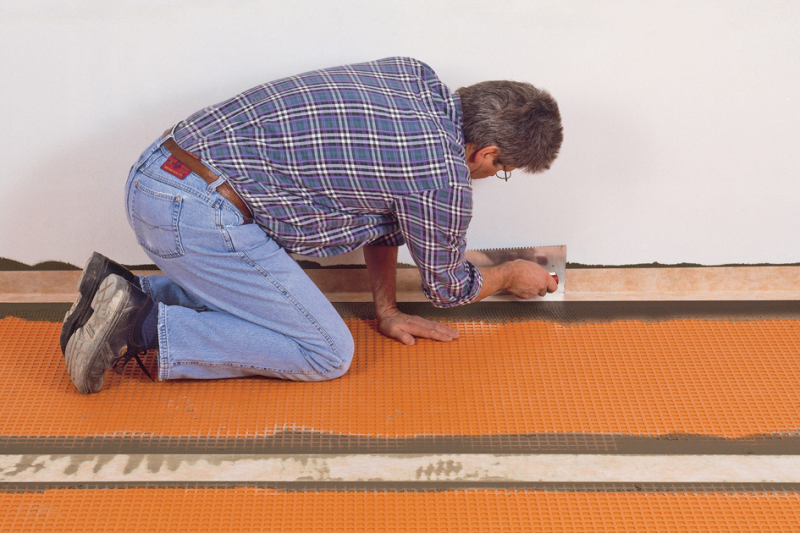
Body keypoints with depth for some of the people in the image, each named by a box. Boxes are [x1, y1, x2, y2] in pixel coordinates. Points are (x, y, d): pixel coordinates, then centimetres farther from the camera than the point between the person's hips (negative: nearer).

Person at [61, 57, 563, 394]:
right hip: (199, 215, -9)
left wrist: (387, 309, 28)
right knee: (327, 353, -1)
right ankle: (141, 325, -8)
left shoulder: (414, 77, 12)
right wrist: (512, 274, 31)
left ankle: (124, 292, 13)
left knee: (253, 300, 28)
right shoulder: (443, 176, -11)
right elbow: (448, 285, 10)